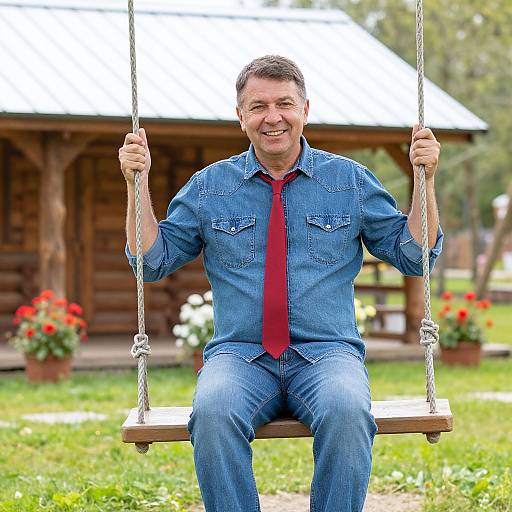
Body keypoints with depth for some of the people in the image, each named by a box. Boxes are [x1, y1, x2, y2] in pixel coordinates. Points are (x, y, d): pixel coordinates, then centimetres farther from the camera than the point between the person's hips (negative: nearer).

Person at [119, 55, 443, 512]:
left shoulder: (349, 180, 12)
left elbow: (414, 255, 12)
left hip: (327, 352, 0)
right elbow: (153, 261, 14)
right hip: (239, 355, 0)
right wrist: (138, 182, 4)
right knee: (213, 412, -33)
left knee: (346, 411, -34)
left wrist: (425, 178, 1)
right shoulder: (209, 186, 13)